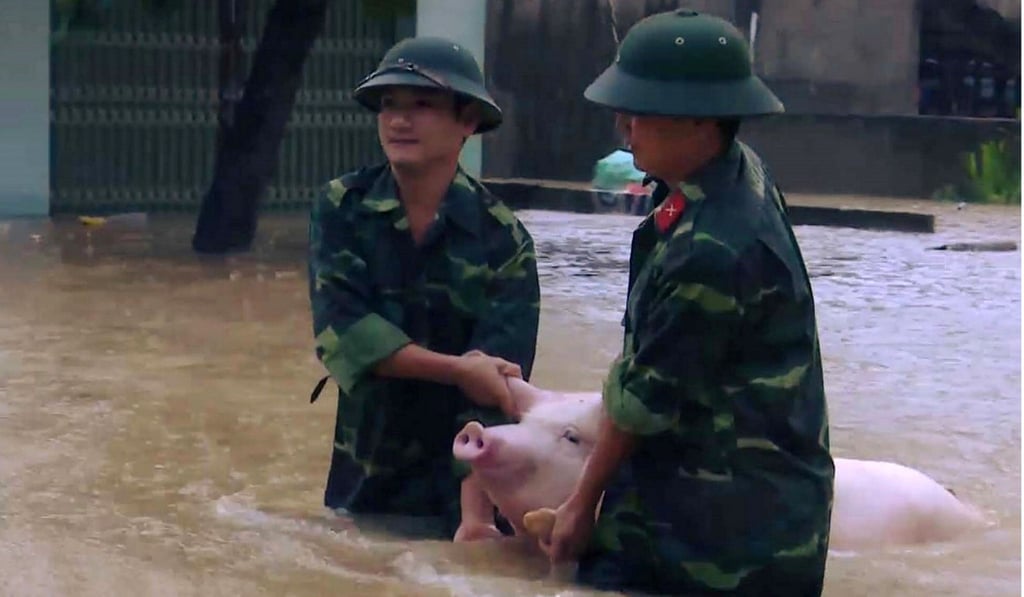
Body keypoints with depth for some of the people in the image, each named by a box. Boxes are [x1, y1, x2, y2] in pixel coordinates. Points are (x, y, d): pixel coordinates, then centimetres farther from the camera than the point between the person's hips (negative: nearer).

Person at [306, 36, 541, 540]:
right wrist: (457, 368, -27)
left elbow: (495, 382, -18)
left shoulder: (501, 238, -12)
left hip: (460, 481, -2)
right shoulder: (342, 208, -6)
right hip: (364, 475, 2)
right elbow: (342, 331, -18)